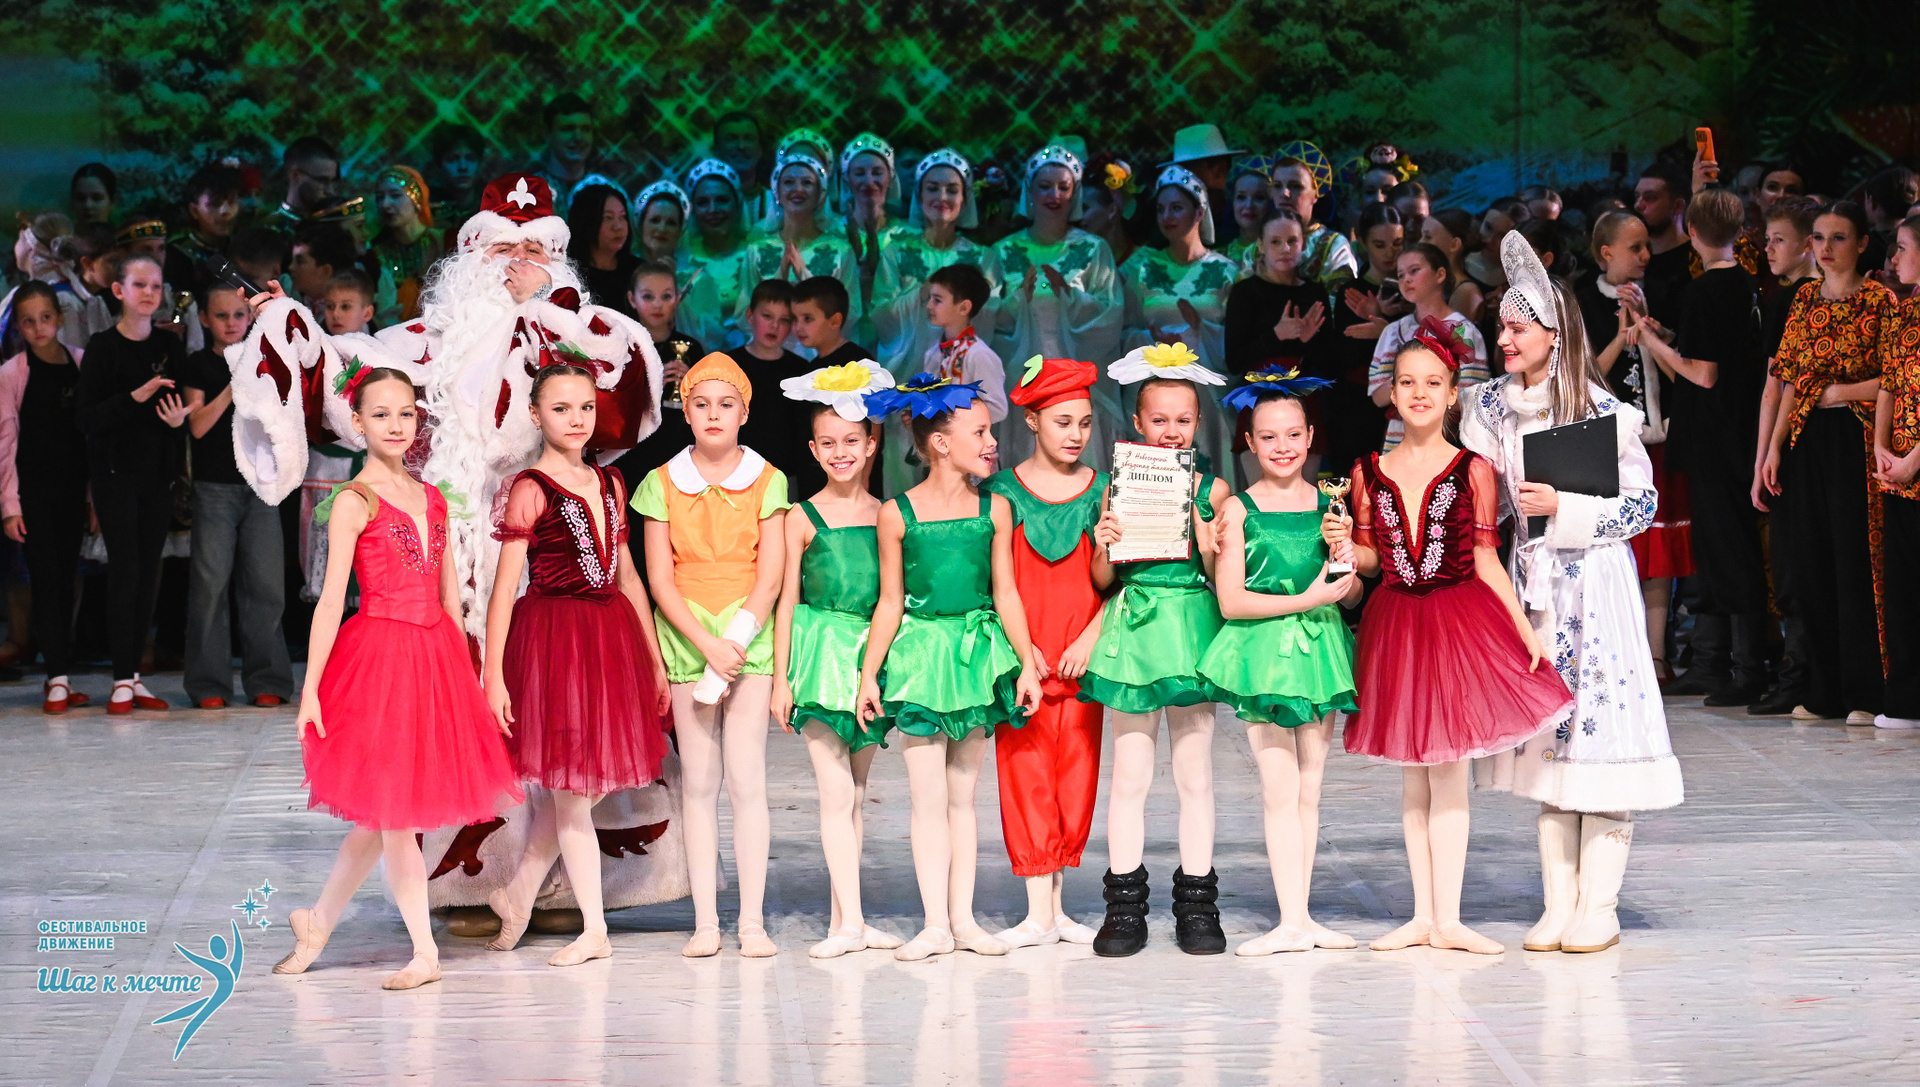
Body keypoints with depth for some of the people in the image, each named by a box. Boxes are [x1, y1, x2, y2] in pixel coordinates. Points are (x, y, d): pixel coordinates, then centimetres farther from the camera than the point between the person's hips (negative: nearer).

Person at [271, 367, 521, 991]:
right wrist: (310, 688, -13)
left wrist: (464, 673, 15)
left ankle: (317, 922, 23)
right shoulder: (354, 502, -5)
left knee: (383, 812, 9)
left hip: (434, 658, 6)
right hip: (378, 656, -6)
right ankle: (424, 952, 5)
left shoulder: (432, 499, 13)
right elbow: (332, 600, -9)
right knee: (391, 811, -1)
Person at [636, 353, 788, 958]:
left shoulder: (767, 482, 3)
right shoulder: (663, 484, 4)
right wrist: (708, 645, -11)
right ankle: (705, 922, 3)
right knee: (699, 782, 0)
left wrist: (735, 645, -12)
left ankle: (753, 921, -2)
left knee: (746, 778, -6)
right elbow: (660, 579, 0)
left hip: (749, 638, -1)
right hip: (686, 637, 1)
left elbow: (770, 576, -1)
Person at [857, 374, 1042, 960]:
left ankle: (964, 918, 12)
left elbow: (1006, 592, 6)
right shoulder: (897, 514, -3)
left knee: (962, 795, 7)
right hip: (920, 653, -2)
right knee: (929, 796, -3)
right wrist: (868, 673, 0)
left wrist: (1027, 664, 3)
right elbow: (890, 603, 1)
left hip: (978, 652, 2)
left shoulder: (995, 508, 3)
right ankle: (936, 924, 1)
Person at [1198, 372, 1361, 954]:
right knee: (1279, 791, -4)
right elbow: (1231, 601, -8)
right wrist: (1307, 599, -14)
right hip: (1263, 651, -3)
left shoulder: (1328, 506, 7)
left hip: (1320, 649, 3)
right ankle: (1292, 921, -3)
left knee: (1309, 790, 7)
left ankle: (1301, 914, 13)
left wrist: (1345, 554, -11)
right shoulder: (1239, 510, -2)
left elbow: (1351, 596, 9)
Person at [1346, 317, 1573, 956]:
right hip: (1395, 624, 3)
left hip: (1460, 621, -3)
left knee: (1450, 773, -2)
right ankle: (1424, 915, 13)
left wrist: (1527, 631, -6)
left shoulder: (1473, 470, -2)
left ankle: (1447, 918, 1)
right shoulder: (1370, 472, 5)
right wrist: (1343, 548, -10)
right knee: (1413, 777, 8)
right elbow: (1370, 557, 12)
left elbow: (1486, 561, -1)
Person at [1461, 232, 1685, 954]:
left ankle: (1598, 908, 1)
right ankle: (1558, 904, 12)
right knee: (1543, 736, 6)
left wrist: (1563, 508, -17)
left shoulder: (1602, 412, -9)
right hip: (1531, 581, 5)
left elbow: (1641, 504, -9)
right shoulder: (1490, 408, 7)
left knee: (1598, 729, -5)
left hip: (1595, 581, -5)